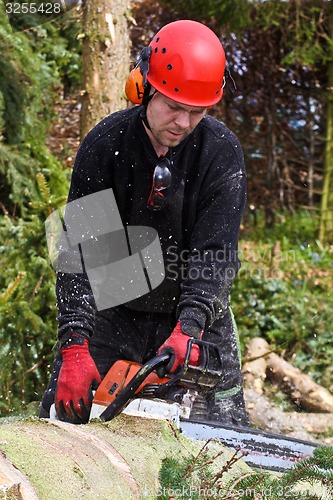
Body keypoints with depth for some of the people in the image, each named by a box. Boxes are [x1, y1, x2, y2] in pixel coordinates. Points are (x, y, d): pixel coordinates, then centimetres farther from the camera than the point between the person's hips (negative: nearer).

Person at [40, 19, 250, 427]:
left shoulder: (222, 151, -15)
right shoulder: (105, 144, -15)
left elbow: (214, 253, -21)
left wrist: (189, 329, -37)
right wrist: (74, 348, -29)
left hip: (197, 315, 0)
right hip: (113, 313, 0)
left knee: (227, 435, -4)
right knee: (64, 415, -3)